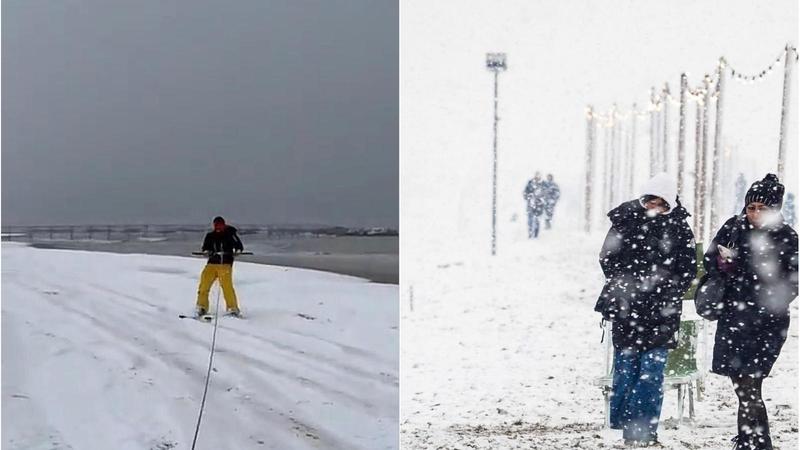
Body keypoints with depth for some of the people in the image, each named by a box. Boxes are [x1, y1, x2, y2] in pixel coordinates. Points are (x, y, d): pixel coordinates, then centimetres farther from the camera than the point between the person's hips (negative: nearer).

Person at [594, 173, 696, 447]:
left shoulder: (679, 227, 1)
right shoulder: (626, 220, 0)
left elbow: (688, 269, 3)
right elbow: (608, 257, 4)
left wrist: (667, 295, -9)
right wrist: (623, 284, -6)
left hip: (660, 312, 0)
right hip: (626, 308, 0)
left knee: (652, 368, -2)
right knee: (625, 365, 7)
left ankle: (643, 428, 5)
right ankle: (624, 420, 19)